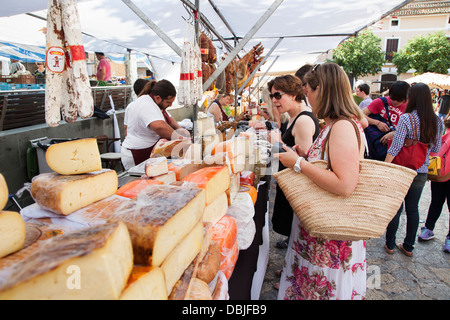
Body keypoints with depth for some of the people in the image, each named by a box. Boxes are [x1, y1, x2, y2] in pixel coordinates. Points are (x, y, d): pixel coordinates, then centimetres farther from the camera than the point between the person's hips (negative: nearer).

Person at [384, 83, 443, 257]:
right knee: (413, 209, 16)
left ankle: (390, 245, 20)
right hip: (422, 172, 5)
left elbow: (395, 147, -19)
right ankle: (408, 246, 28)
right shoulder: (437, 121, 1)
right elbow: (436, 149, 7)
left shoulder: (406, 118, -16)